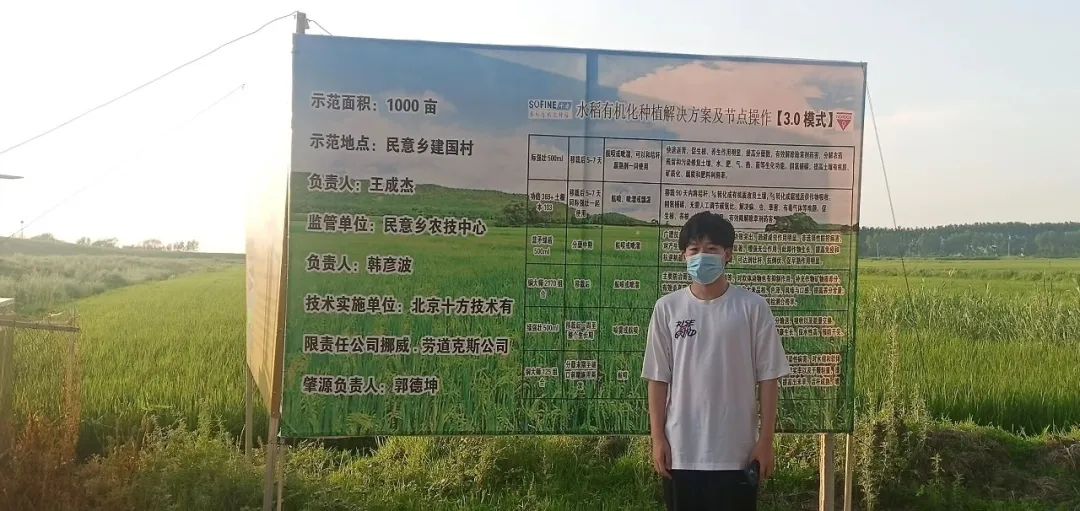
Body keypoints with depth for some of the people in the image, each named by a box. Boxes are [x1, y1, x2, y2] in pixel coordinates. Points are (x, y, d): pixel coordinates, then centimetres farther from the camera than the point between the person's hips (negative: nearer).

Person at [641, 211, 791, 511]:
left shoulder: (752, 307, -4)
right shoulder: (667, 307, 0)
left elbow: (768, 378, -2)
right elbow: (658, 379, 3)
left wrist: (765, 441, -4)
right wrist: (657, 438, 0)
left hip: (736, 451, -1)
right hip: (682, 450, 2)